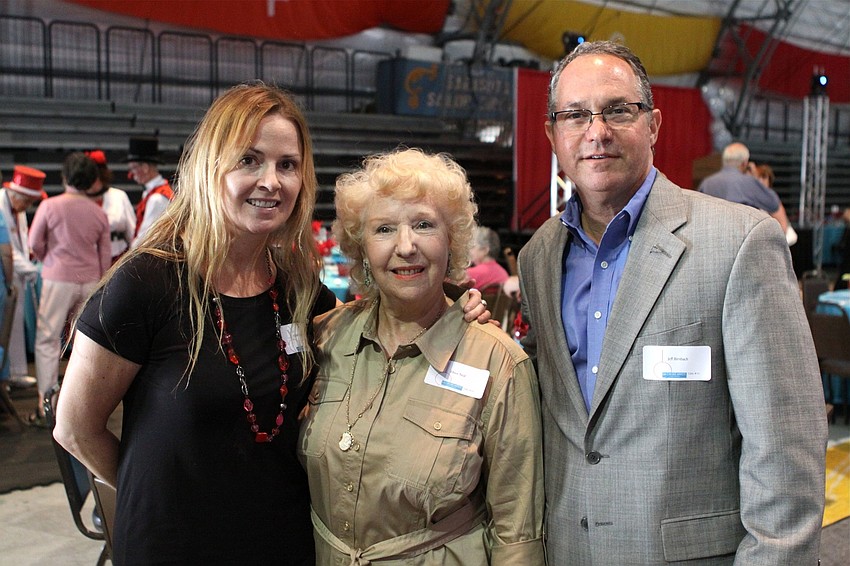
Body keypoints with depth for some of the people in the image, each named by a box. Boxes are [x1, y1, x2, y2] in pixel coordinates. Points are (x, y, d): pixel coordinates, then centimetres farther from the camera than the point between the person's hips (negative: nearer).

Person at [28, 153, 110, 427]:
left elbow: (35, 244, 0)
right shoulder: (99, 213, 1)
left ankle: (46, 404, -3)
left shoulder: (49, 206, -8)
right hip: (90, 281, 4)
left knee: (48, 339, 2)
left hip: (58, 280, -4)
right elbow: (105, 255, 6)